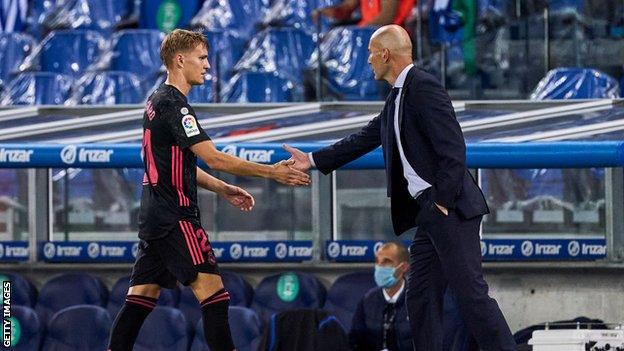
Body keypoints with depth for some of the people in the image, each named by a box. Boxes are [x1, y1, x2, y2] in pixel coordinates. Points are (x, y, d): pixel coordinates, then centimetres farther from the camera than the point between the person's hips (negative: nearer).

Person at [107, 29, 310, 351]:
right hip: (175, 217, -10)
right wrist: (271, 172, -17)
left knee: (141, 297, 9)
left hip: (154, 216, 10)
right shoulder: (172, 104, -14)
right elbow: (213, 158, -19)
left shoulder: (158, 101, 17)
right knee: (213, 294, -12)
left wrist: (222, 190, 18)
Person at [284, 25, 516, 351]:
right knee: (420, 298, 9)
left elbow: (453, 149, -18)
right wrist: (312, 160, 30)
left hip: (449, 208, -10)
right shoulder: (397, 98, 18)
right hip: (428, 213, 10)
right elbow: (364, 138, 28)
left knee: (470, 292, -12)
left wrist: (442, 201, -18)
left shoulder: (424, 87, -12)